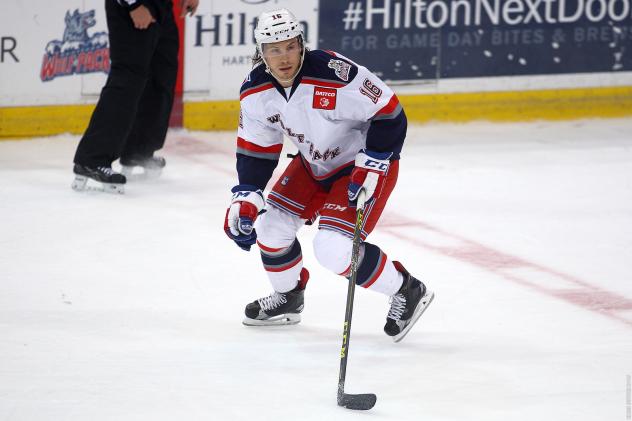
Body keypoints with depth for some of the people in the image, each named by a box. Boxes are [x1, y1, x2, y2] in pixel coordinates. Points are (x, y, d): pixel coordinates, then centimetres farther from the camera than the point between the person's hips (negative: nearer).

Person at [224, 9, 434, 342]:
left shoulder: (336, 75, -32)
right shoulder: (255, 92, -11)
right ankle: (287, 298, 30)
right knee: (270, 224, 4)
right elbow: (255, 149, 2)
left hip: (365, 164, -7)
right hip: (314, 163, 7)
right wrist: (244, 199, -6)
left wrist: (369, 169, -26)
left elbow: (389, 115, -24)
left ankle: (406, 291, -1)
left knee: (333, 248, -20)